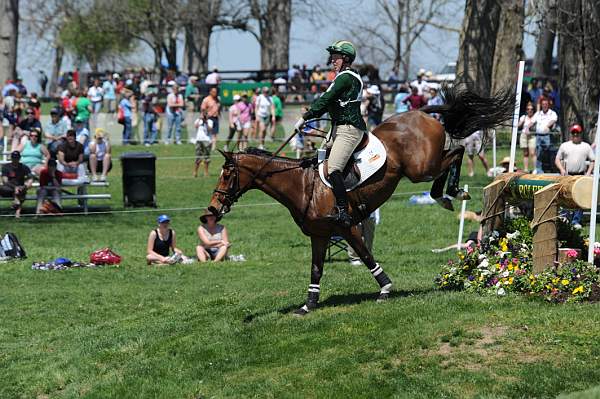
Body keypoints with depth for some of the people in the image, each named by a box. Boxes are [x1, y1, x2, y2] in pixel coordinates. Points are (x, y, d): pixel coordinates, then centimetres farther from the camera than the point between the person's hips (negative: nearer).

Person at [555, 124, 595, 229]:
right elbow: (557, 159, 13)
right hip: (567, 176, 0)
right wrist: (561, 169, -4)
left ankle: (576, 221, 1)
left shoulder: (586, 146, 12)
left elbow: (593, 161, 11)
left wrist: (589, 172, -2)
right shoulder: (564, 145, 12)